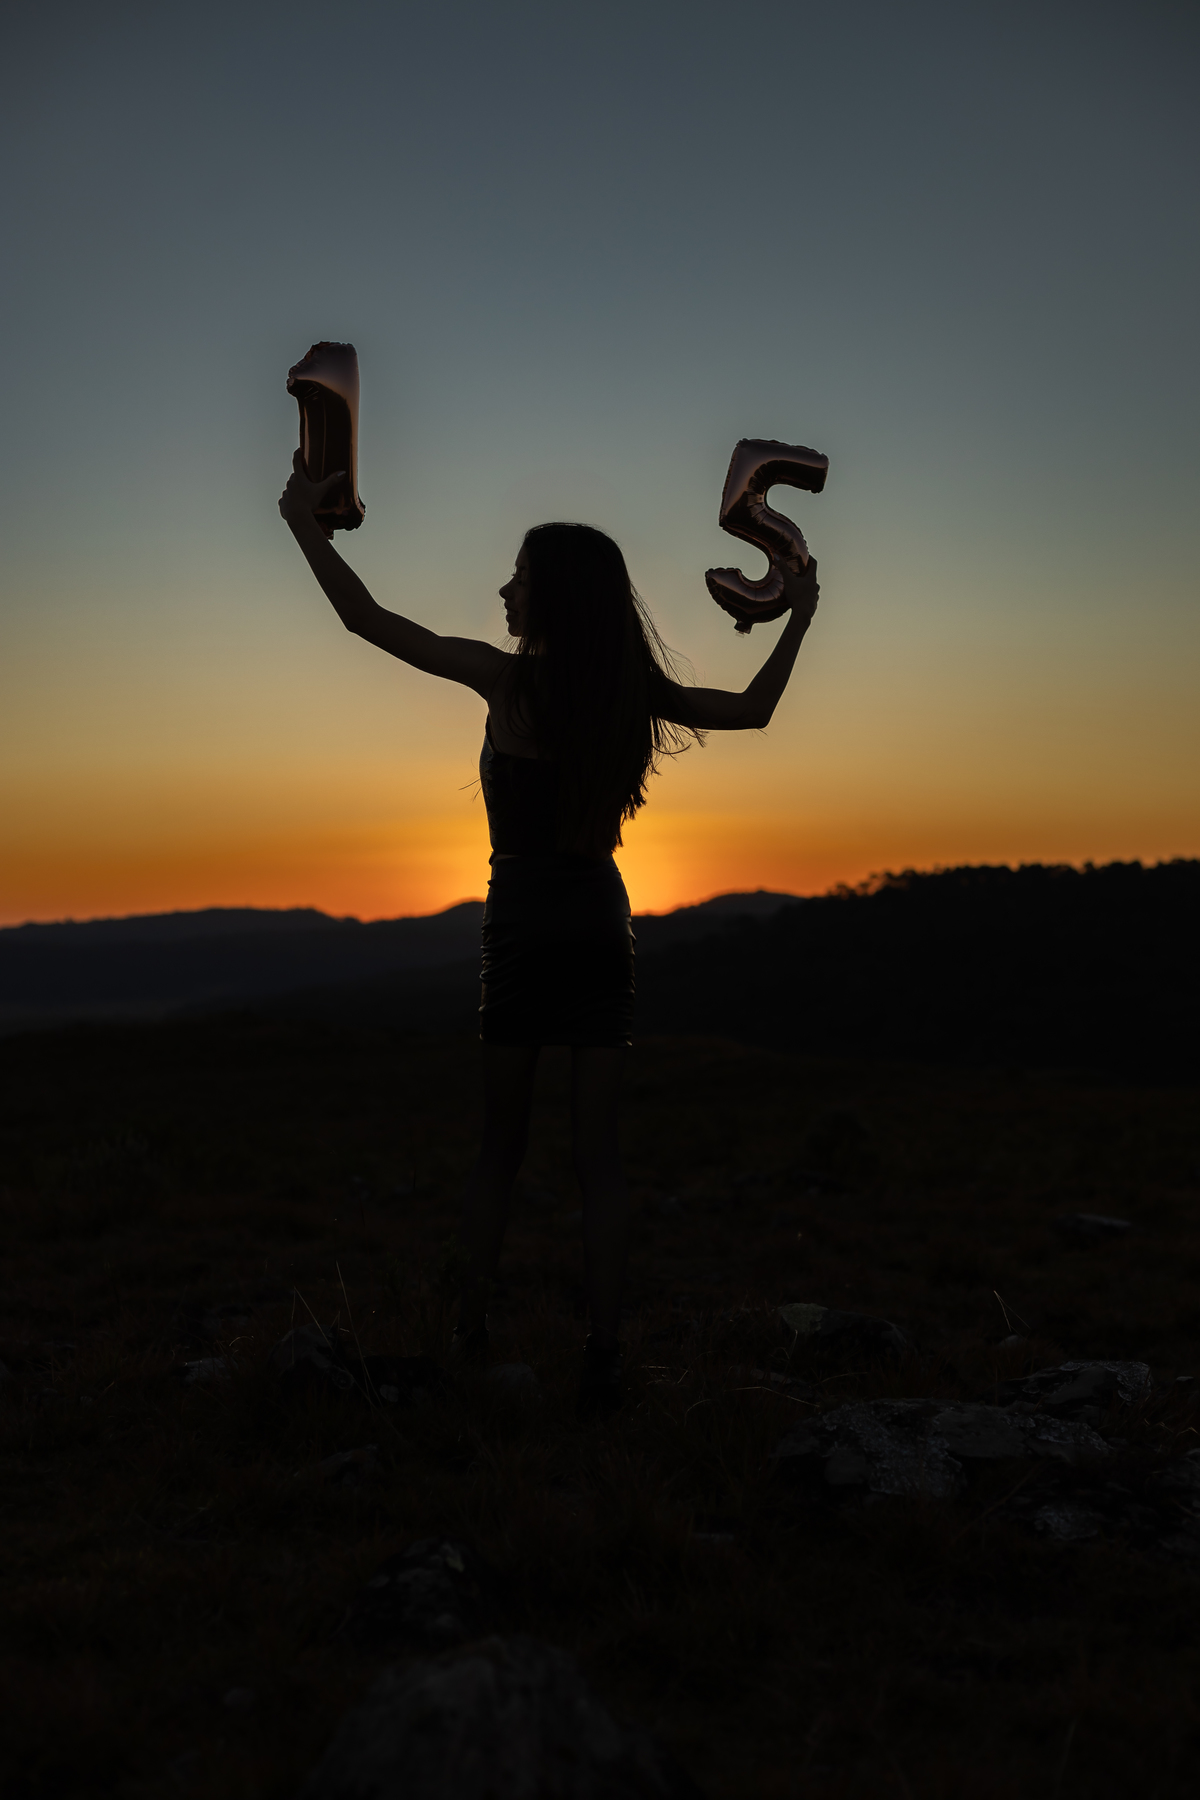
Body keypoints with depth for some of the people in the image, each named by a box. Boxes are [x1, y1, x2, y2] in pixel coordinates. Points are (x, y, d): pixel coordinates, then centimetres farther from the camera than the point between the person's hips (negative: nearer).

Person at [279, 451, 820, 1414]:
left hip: (524, 928, -3)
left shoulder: (510, 679, -9)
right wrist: (798, 618, 27)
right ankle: (602, 1358, 1)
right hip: (602, 926, 3)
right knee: (597, 1149, 3)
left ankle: (471, 1332, 18)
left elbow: (368, 618, -4)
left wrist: (307, 522, 7)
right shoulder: (633, 693, 1)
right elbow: (752, 709, 16)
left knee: (501, 1144, 12)